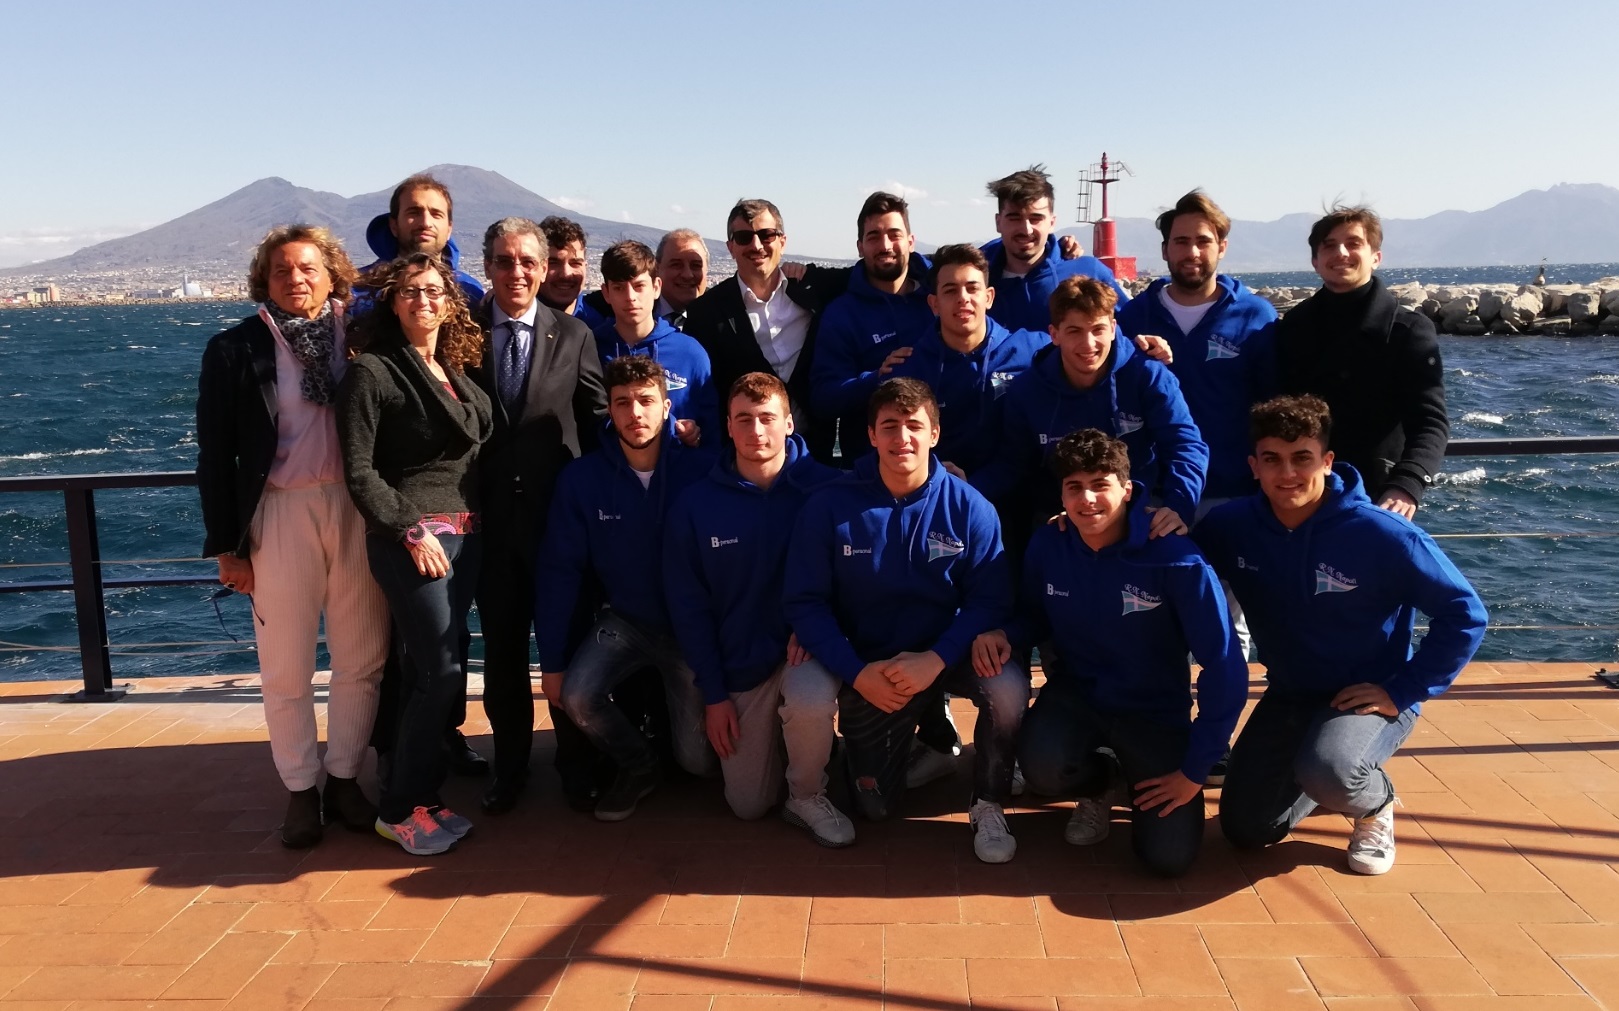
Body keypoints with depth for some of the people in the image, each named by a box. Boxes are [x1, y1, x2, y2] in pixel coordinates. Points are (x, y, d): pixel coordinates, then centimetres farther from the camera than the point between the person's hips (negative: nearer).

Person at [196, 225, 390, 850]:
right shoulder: (235, 349, 0)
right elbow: (215, 455, 1)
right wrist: (226, 546, -1)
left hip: (360, 510, 1)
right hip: (279, 515, -1)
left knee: (362, 660, 9)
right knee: (286, 670, 8)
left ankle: (344, 779, 26)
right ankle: (301, 790, 25)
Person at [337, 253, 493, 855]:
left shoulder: (457, 371, 13)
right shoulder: (372, 371, -6)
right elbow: (359, 470, -11)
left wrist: (474, 519, 6)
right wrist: (409, 530, -15)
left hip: (464, 533, 6)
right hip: (412, 538, -6)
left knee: (427, 666, 11)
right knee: (443, 668, -8)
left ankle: (420, 785, 21)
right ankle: (400, 808, 6)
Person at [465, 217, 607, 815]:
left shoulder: (574, 336, 1)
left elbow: (596, 421, 2)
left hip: (560, 512, 0)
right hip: (492, 515, 1)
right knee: (501, 647, 11)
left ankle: (575, 760, 27)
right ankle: (509, 766, 27)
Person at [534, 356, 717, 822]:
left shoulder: (701, 470, -16)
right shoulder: (582, 478, -11)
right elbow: (559, 571, -8)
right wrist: (552, 661, -9)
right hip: (624, 621, 2)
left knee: (701, 762, -5)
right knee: (577, 696, -25)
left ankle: (678, 706, 31)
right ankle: (638, 765, 6)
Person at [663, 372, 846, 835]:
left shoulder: (826, 487, -12)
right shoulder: (695, 505, -6)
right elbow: (688, 606, -2)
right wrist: (713, 693, -4)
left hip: (804, 646, -2)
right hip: (739, 662, 2)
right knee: (748, 804, 4)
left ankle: (808, 795, -6)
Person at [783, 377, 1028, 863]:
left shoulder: (970, 508, -13)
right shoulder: (829, 507, -14)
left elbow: (990, 600, -14)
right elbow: (806, 602, -14)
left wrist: (934, 660, -29)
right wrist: (858, 672, -24)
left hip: (947, 653, 0)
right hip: (867, 664, 1)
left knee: (1009, 687, -31)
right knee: (877, 805, 1)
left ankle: (989, 805, -4)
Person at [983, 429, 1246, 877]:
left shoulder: (1175, 558, -25)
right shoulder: (1047, 545, -13)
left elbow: (1225, 667, -20)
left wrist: (1195, 769, -17)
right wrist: (1002, 634, -17)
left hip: (1155, 709, -2)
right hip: (1076, 691, 2)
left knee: (1169, 856, -12)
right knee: (1044, 768, -31)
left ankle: (1135, 781, 24)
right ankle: (1096, 785, 9)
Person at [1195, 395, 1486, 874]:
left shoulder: (1380, 534, -22)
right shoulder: (1233, 525, -12)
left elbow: (1464, 614, -16)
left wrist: (1403, 691, -19)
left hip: (1369, 697, -4)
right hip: (1288, 695, 5)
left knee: (1328, 772, -36)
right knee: (1245, 829, 2)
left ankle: (1376, 802, 3)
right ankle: (1334, 778, 31)